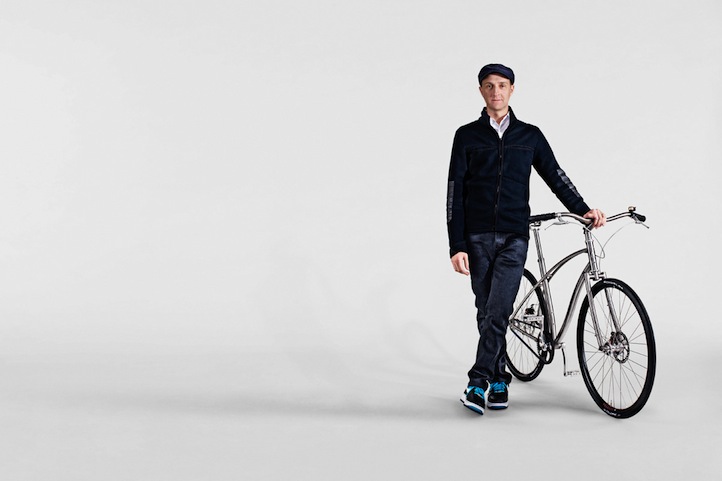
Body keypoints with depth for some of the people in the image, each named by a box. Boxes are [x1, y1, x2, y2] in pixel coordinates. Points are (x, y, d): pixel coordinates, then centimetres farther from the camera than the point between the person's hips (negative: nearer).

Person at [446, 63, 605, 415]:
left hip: (514, 237, 0)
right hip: (477, 237, 0)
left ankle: (479, 382, -8)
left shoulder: (530, 136, 10)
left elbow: (555, 176, 9)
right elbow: (455, 192, 1)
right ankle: (498, 380, 18)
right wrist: (457, 246, -6)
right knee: (487, 312, 6)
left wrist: (583, 210, -8)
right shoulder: (467, 136, 5)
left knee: (498, 310, -13)